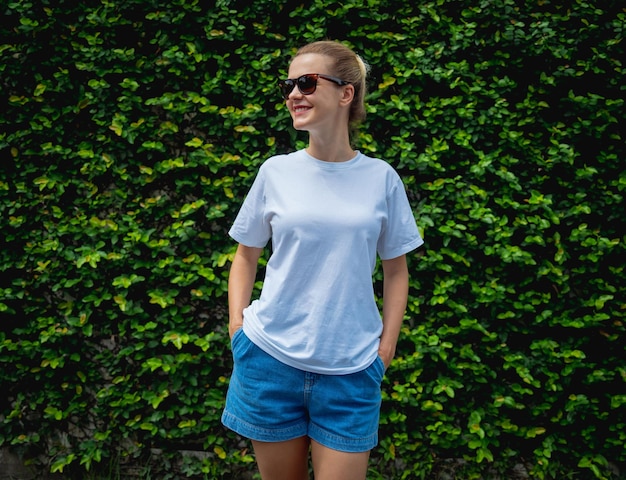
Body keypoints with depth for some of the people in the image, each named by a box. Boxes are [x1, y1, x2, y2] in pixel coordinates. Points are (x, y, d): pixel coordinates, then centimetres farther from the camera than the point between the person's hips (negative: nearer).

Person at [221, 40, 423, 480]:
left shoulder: (382, 179, -2)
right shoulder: (275, 171, -1)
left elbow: (396, 269, 7)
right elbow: (246, 255, 9)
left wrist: (387, 344, 0)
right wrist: (237, 322, -1)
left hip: (351, 369, 0)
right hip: (270, 358, 1)